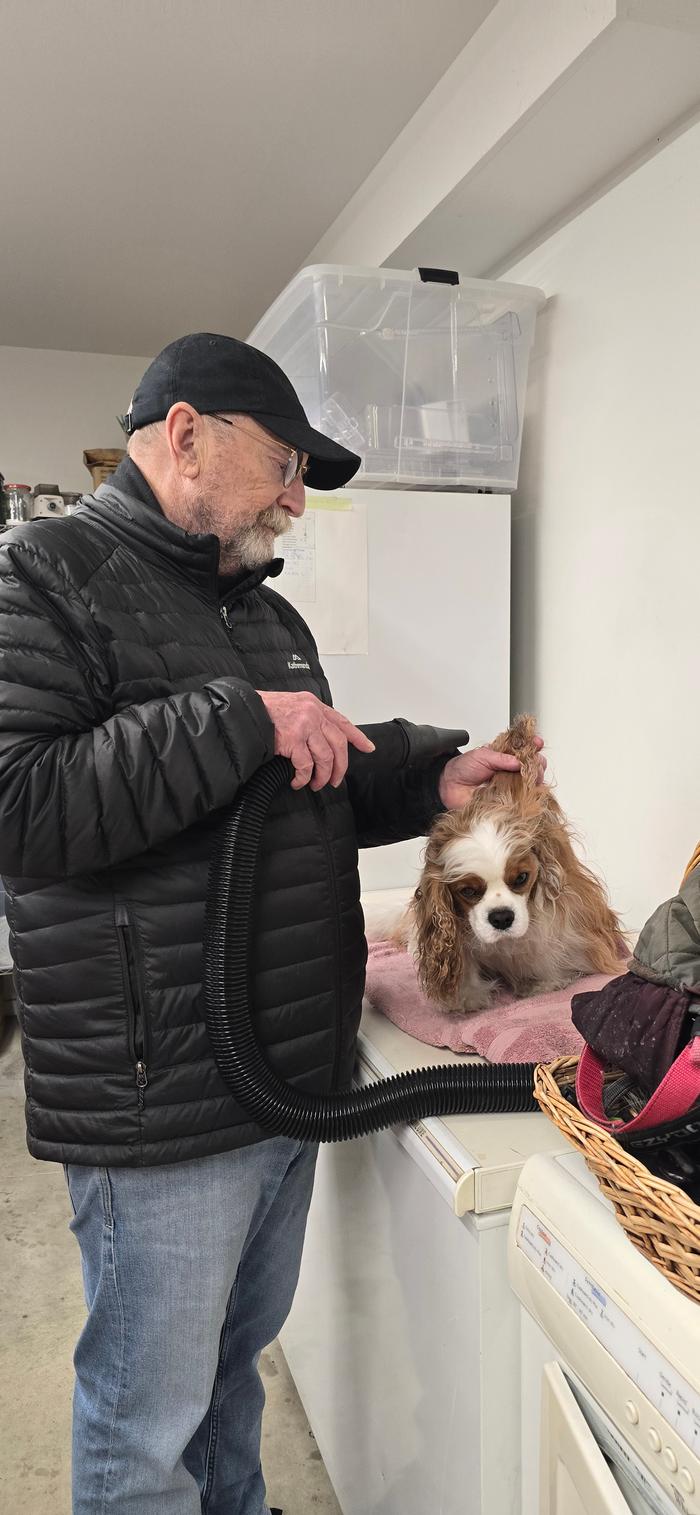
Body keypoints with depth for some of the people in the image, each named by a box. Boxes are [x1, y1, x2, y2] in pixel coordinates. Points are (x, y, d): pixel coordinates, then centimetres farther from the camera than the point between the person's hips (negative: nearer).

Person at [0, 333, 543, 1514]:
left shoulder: (268, 612, 14)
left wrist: (435, 777, 3)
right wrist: (240, 722, -25)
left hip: (297, 1080, 8)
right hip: (164, 1104, -8)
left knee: (239, 1357, 28)